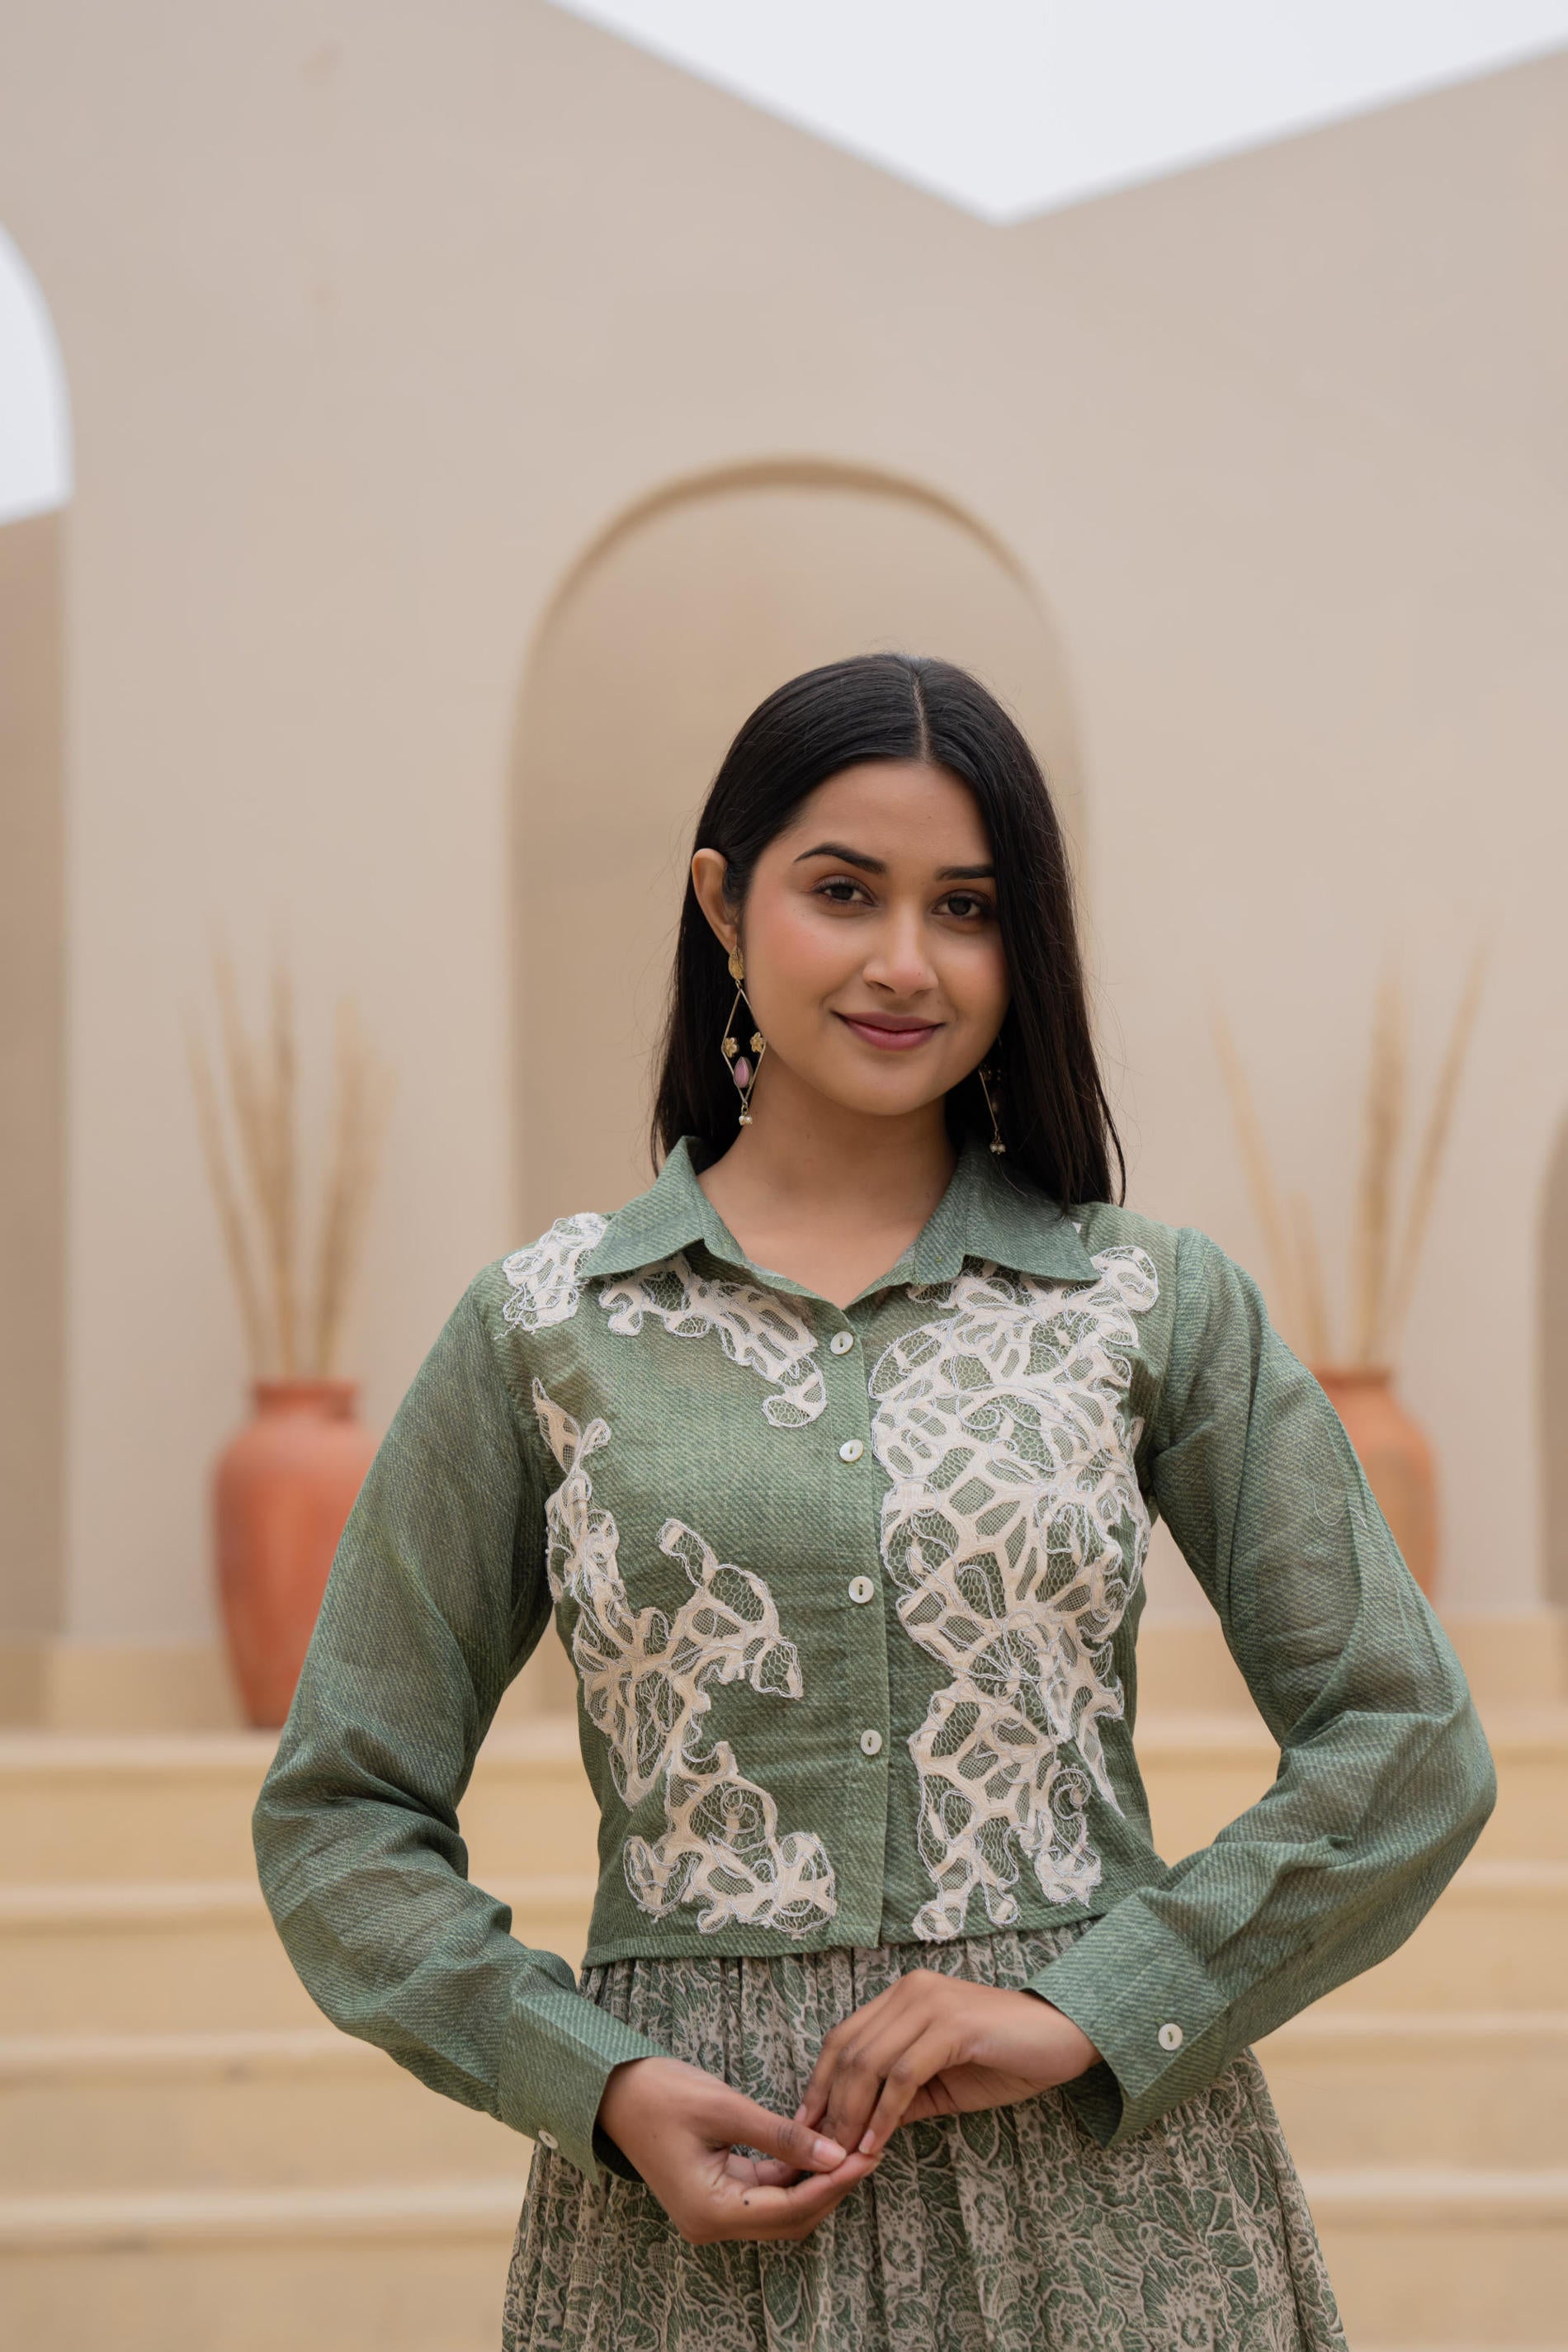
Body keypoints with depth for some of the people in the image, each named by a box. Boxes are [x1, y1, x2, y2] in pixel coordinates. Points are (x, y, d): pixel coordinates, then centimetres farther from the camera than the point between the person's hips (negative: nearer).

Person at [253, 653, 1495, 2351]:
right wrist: (602, 2085, -9)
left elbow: (1406, 1745, 2)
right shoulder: (546, 1326, 2)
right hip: (700, 2204, 0)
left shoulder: (1159, 1303, 3)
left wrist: (1090, 2005, -9)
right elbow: (342, 1815, 5)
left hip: (1105, 2167, 0)